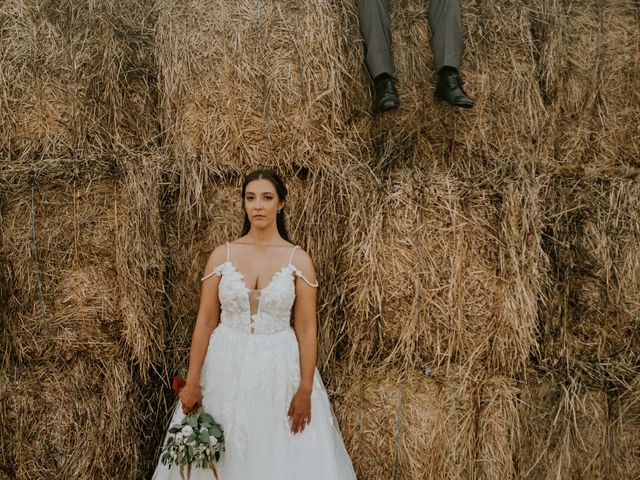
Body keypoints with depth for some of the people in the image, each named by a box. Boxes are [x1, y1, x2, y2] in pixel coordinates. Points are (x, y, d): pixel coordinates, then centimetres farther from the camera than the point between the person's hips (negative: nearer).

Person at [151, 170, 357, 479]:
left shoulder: (298, 259, -3)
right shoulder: (222, 255, -1)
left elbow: (307, 329, -4)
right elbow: (205, 322, 0)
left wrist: (305, 389, -9)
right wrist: (192, 382, -4)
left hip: (279, 370, -1)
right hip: (226, 368, 1)